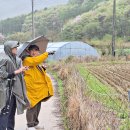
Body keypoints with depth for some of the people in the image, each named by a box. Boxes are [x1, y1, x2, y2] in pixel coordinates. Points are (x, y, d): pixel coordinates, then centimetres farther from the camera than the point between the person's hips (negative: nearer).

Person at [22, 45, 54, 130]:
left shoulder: (36, 64, 20)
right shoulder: (27, 60, -10)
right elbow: (37, 60, -29)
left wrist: (43, 69, 9)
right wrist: (47, 54, -23)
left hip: (38, 88, 10)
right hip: (32, 88, -10)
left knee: (38, 106, 15)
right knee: (33, 106, -7)